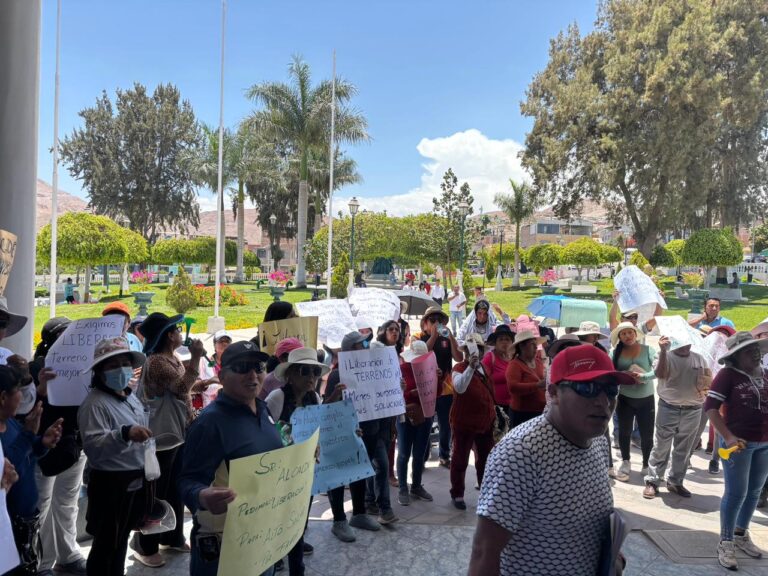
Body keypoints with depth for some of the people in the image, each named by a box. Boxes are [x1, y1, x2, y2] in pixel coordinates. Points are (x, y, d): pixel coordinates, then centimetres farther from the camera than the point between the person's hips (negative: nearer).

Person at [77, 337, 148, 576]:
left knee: (122, 538, 23)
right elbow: (93, 448, -31)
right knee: (106, 543, 6)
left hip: (136, 481, 8)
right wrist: (124, 433, -45)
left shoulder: (130, 396, 7)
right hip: (111, 484, -8)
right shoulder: (95, 404, -20)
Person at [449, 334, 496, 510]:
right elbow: (459, 388, -36)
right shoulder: (459, 368, -14)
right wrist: (470, 366, -44)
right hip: (464, 423, -7)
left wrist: (494, 416, 20)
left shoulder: (484, 368, 9)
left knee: (485, 459, 16)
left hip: (485, 422, 7)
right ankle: (457, 495, 17)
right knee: (460, 460, 5)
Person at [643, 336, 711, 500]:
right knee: (660, 448, 1)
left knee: (683, 451, 13)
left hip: (693, 411, 4)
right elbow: (660, 374, -23)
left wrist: (706, 383, -10)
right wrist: (663, 350, -33)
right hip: (668, 409, -4)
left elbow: (710, 381, 14)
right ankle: (652, 482, 8)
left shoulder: (699, 359, 7)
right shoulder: (667, 356, -5)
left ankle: (675, 482, 25)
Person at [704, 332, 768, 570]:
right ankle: (726, 542, 14)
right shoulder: (728, 375, -13)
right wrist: (728, 437, -23)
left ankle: (741, 534, 34)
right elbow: (710, 407, -16)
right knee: (736, 493, 0)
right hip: (739, 442, -6)